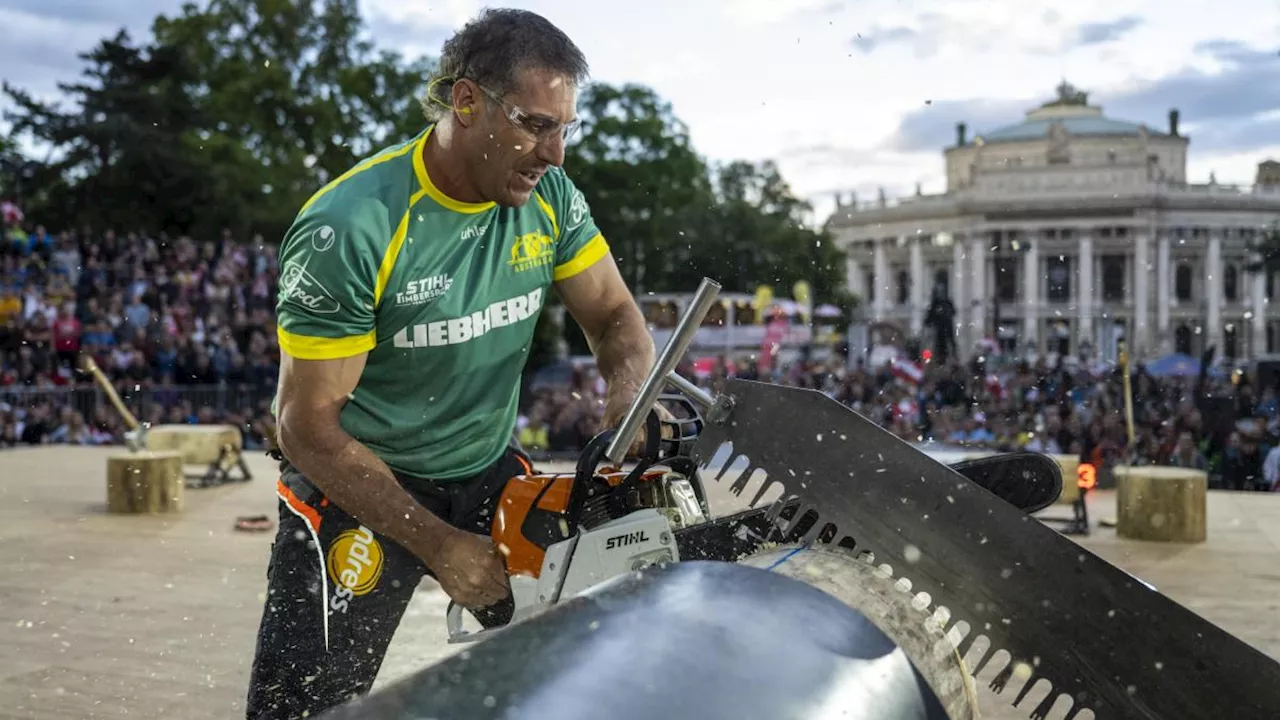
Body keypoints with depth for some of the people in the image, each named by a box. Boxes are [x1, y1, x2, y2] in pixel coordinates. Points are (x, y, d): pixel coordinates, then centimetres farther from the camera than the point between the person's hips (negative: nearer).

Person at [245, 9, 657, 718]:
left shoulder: (550, 196, -9)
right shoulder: (349, 228, -26)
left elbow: (614, 317, 0)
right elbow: (307, 426, -22)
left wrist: (628, 406, -24)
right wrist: (439, 546, -21)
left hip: (490, 473, 5)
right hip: (356, 482, -5)